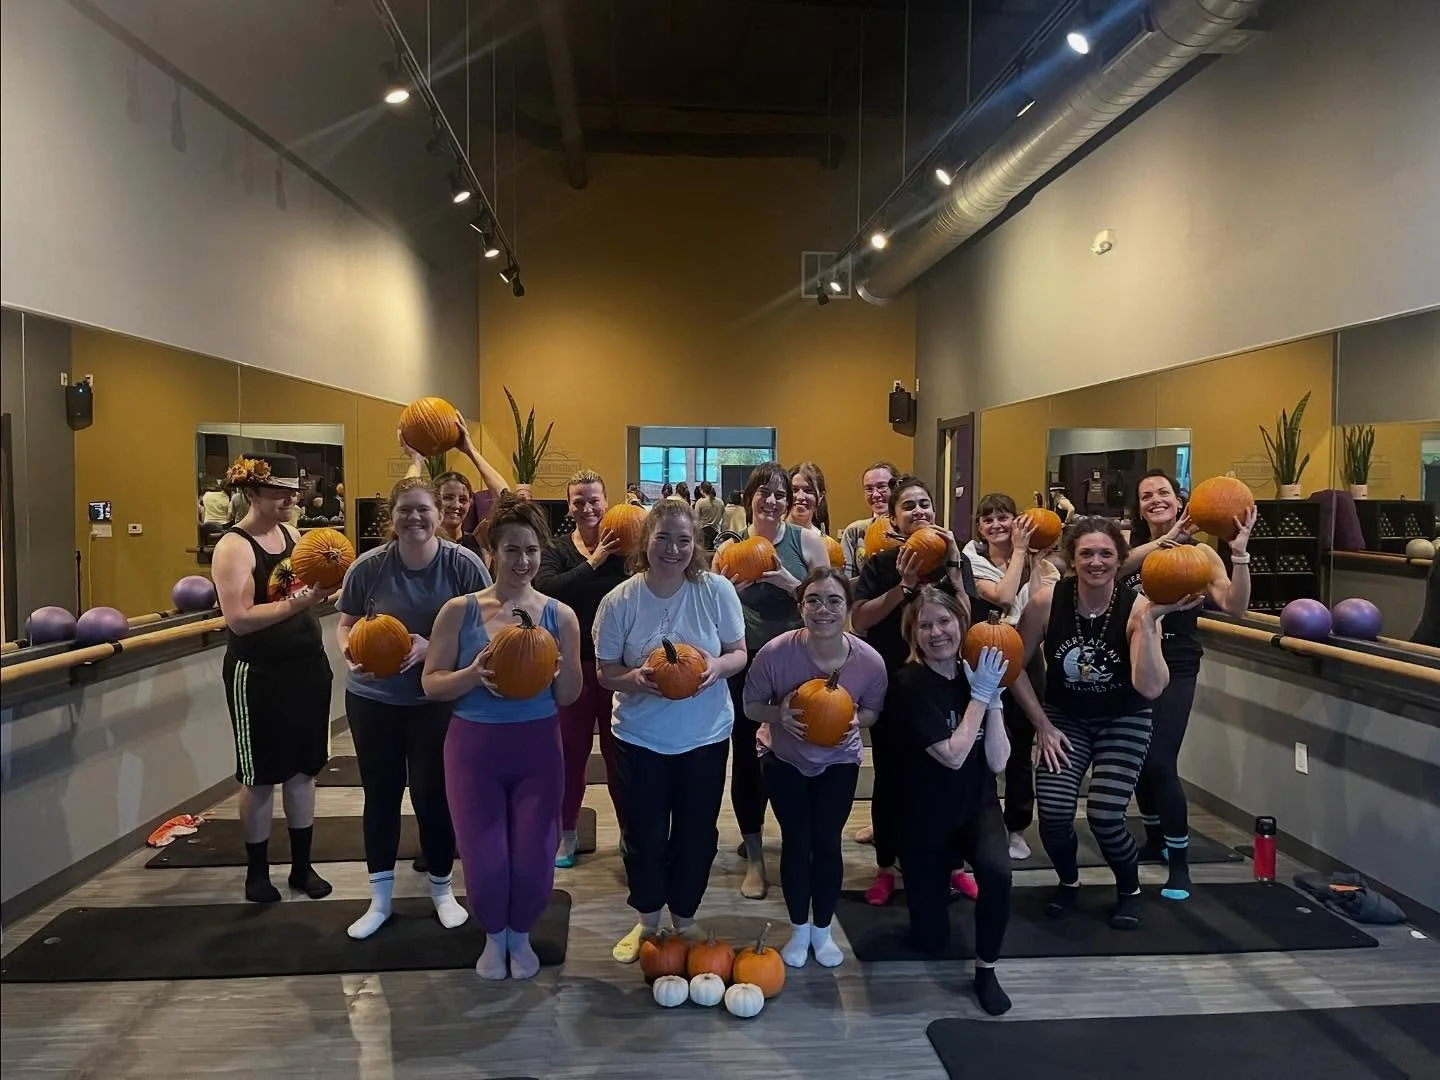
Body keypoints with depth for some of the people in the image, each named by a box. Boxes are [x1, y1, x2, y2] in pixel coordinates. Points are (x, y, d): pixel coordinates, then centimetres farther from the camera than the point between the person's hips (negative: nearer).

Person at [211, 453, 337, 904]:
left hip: (307, 665, 6)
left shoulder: (290, 533, 6)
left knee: (303, 768, 13)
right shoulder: (233, 547, -15)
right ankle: (257, 870, 24)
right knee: (261, 775, 7)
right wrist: (302, 601, -31)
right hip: (259, 674, -6)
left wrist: (326, 584, -8)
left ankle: (302, 865, 25)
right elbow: (239, 619, -23)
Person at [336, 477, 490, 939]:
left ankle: (442, 889, 31)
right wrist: (350, 653, -22)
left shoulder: (464, 564, -13)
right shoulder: (368, 566, -10)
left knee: (433, 793, 6)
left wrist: (432, 647, -23)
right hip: (372, 697, 1)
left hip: (438, 699, -1)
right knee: (380, 793, 12)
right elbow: (345, 625, 0)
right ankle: (380, 899, 29)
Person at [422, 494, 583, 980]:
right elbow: (431, 683, -5)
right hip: (473, 747, 0)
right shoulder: (459, 611, -6)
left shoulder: (559, 615, -4)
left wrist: (560, 667, -22)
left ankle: (520, 935, 35)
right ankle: (493, 936, 35)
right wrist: (473, 674, -23)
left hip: (537, 747, 1)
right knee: (485, 862, 2)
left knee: (534, 861, 3)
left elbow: (568, 698, -1)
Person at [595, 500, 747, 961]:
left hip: (705, 736, 1)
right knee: (644, 834, 13)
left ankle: (684, 919, 39)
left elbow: (739, 653, -2)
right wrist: (637, 678, -26)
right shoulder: (619, 601, -12)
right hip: (639, 737, 0)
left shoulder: (717, 591, -11)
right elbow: (606, 673, -5)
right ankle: (647, 919, 38)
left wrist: (718, 666, -24)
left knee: (697, 833, 15)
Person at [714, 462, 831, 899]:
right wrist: (732, 588, -17)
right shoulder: (729, 548, -2)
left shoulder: (807, 542, -4)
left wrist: (789, 583, -20)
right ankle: (755, 858, 19)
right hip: (745, 665, 1)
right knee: (746, 757, 4)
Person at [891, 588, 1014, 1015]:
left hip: (977, 806, 2)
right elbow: (952, 754, -24)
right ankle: (940, 875, 38)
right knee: (930, 940, 6)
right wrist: (980, 695, -20)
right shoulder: (910, 683, -17)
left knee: (997, 871, -32)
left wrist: (993, 697, -18)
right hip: (925, 815, -2)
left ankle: (986, 969, -7)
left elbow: (997, 761, -9)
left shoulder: (977, 675, -3)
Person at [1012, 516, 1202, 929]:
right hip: (1065, 718, 1)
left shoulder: (1137, 607, -21)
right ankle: (1068, 882, 19)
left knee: (1105, 816, -15)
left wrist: (1149, 620, -38)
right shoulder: (1047, 601, -18)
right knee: (1053, 813, -14)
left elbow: (1150, 689, -31)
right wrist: (1042, 724, -7)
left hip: (1124, 721, -1)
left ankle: (1129, 890, 18)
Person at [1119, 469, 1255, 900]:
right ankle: (1155, 840, 36)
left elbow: (1235, 605, -18)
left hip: (1174, 669, -4)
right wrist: (1162, 540, -31)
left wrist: (1239, 552, -29)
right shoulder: (1129, 544, 2)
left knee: (1160, 764, -12)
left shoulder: (1198, 553, -5)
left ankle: (1179, 863, 6)